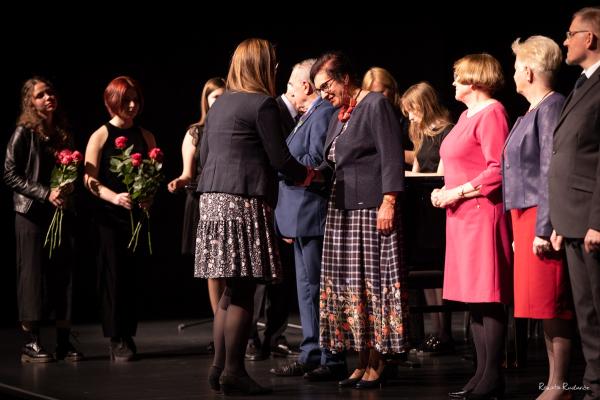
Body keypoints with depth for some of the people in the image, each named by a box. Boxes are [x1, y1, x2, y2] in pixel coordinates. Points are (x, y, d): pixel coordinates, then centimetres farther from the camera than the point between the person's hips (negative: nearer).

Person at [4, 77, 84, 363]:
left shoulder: (64, 133, 13)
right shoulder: (24, 132, -3)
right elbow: (10, 174, -7)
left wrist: (68, 189, -4)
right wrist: (45, 193, -14)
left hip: (62, 212, 5)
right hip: (32, 214, -5)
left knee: (64, 274, 1)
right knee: (34, 275, -4)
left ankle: (64, 342, 6)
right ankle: (31, 343, 1)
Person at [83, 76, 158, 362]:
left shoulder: (145, 137, 12)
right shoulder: (100, 136, 1)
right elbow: (90, 180, -5)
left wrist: (149, 197, -8)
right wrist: (114, 197, -21)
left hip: (138, 213, 4)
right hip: (109, 215, -3)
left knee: (132, 274, 5)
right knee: (113, 275, -5)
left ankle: (127, 336, 12)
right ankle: (116, 340, -1)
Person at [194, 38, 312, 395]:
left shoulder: (220, 104, 17)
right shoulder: (262, 104, -8)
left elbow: (204, 155, 22)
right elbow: (280, 160, -8)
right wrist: (307, 175, 10)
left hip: (214, 200, 9)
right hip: (244, 203, -9)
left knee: (231, 291, 13)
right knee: (243, 292, -5)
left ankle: (220, 367, 13)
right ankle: (233, 371, -4)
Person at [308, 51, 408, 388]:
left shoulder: (376, 105, -6)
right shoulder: (340, 115, 19)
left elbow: (392, 158, -13)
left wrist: (389, 202, -19)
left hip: (372, 209, -8)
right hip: (343, 209, 8)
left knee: (374, 281, -5)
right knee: (350, 284, 6)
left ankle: (377, 365, -1)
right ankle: (362, 362, 10)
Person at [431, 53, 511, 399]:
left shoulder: (491, 113, -10)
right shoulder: (467, 114, 19)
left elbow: (498, 170, -18)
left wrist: (458, 192, -15)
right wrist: (446, 192, 11)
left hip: (483, 212, -10)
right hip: (463, 216, 10)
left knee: (488, 299, -8)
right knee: (474, 299, 9)